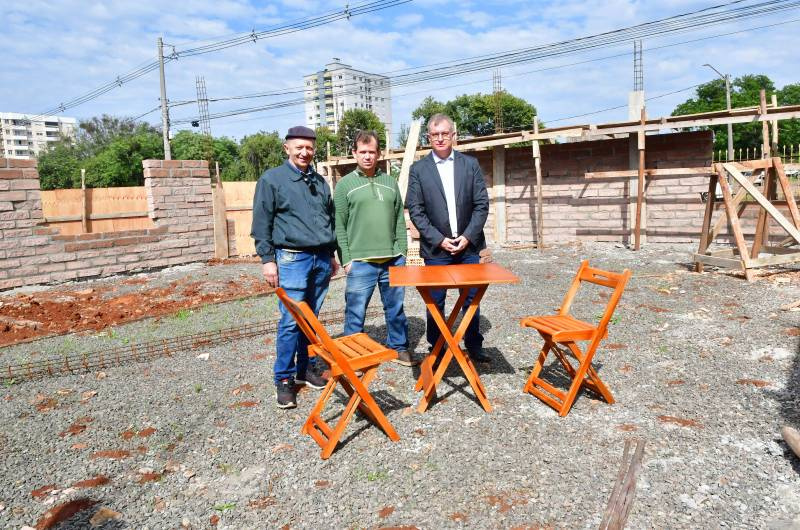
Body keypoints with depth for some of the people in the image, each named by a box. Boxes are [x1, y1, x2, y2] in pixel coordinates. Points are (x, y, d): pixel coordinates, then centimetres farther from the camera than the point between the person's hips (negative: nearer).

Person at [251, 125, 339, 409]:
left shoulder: (319, 181, 15)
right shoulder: (271, 179, -1)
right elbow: (261, 223, -4)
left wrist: (331, 254, 19)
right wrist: (267, 259, -9)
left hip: (322, 258, 5)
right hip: (292, 258, -5)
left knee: (311, 318, 11)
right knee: (291, 321, -5)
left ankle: (305, 368, 24)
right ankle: (284, 378, 8)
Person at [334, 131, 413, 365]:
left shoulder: (390, 182, 12)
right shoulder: (345, 184, 2)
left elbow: (400, 221, 13)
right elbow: (339, 226, 0)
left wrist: (402, 252, 6)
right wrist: (346, 259, -6)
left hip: (393, 260, 3)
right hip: (360, 262, -3)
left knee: (396, 308, 13)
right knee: (355, 312, 3)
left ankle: (399, 347, 30)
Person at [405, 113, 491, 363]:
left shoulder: (470, 164, 5)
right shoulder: (418, 169, 0)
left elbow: (481, 204, 2)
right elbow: (415, 210, -3)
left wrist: (468, 236, -9)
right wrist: (439, 239, -11)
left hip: (468, 244, 2)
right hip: (436, 248, -2)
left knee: (472, 299, 10)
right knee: (435, 301, 6)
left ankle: (474, 346, 25)